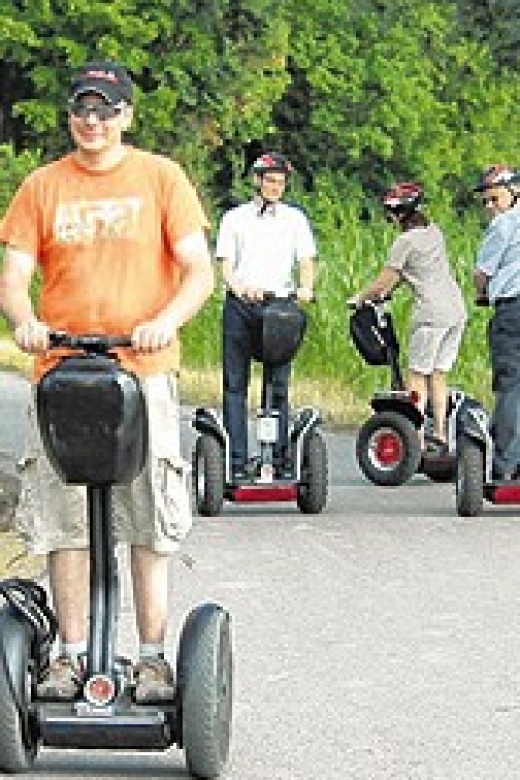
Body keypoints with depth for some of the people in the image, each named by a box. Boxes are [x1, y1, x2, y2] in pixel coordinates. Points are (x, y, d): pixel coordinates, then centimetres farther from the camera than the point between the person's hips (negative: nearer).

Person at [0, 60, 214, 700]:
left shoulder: (160, 178, 4)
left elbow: (199, 271, -2)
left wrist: (165, 322, -21)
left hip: (143, 370, -2)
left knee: (150, 524, -1)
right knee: (62, 521, 2)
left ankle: (152, 659, 5)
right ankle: (70, 655, 10)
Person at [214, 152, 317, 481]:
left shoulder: (295, 218, 16)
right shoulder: (235, 218, 13)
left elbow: (306, 261, 6)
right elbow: (225, 265, 4)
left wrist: (306, 287, -16)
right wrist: (240, 287, -18)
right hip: (241, 305, 0)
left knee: (279, 385, -2)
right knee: (235, 384, -4)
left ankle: (279, 459, 0)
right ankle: (237, 462, -5)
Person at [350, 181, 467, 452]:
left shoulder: (405, 242, -9)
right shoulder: (433, 231, 14)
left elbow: (383, 281, -3)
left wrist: (359, 298, 12)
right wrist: (386, 290, 29)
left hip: (432, 315, -8)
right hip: (457, 310, 8)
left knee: (418, 375, 0)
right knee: (439, 375, 13)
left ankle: (416, 437, -3)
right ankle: (440, 436, 13)